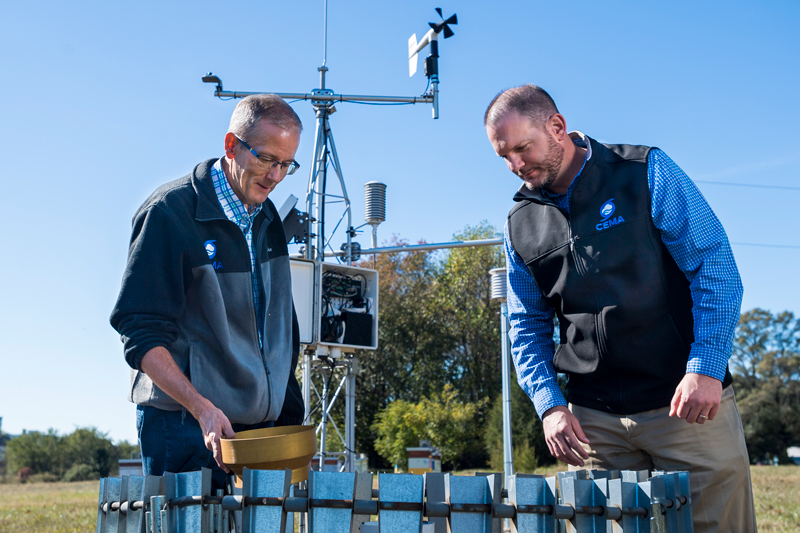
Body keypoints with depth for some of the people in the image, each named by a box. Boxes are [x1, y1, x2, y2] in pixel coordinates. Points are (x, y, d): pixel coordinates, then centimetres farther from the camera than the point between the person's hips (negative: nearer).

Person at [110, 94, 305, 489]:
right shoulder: (170, 212, -9)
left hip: (261, 426, 6)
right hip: (184, 426, -6)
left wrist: (290, 419, 11)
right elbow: (140, 334, -15)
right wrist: (202, 408, -25)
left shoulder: (269, 220, 12)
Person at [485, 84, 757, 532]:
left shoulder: (647, 172, -2)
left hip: (688, 404, -3)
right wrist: (550, 404, -1)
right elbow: (528, 326, 15)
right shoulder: (521, 225, 10)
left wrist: (705, 368, -15)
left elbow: (716, 265, -5)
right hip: (593, 419, 3)